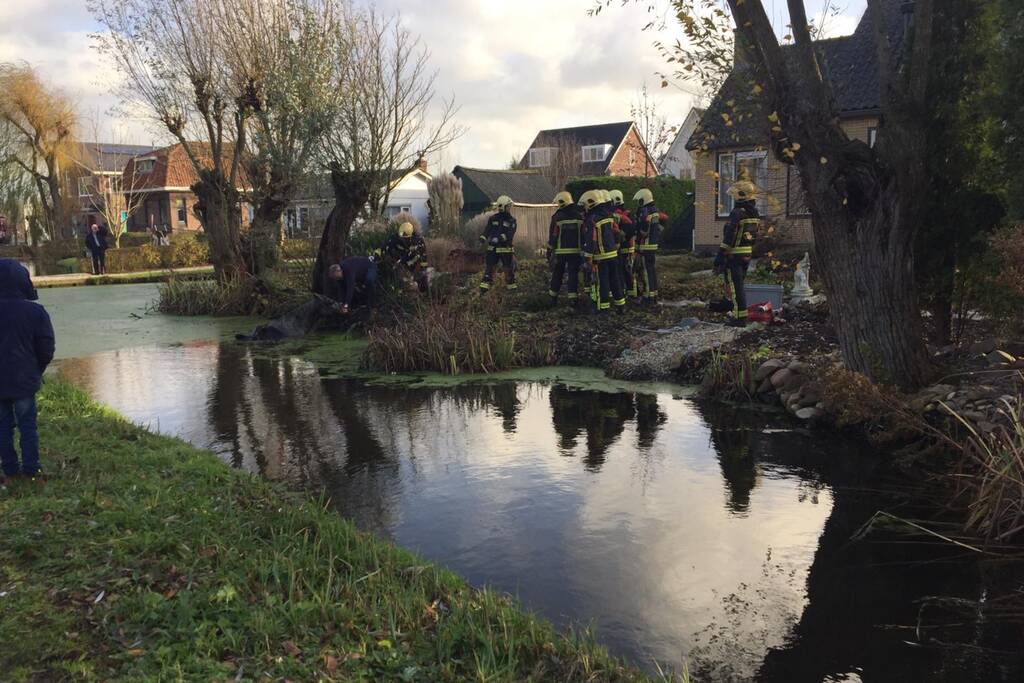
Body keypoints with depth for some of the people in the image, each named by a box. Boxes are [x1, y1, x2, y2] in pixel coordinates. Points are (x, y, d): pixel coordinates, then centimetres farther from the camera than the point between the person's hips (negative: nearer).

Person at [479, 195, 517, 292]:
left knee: (509, 269, 7)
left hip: (506, 249, 0)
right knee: (489, 268, -2)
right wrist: (483, 237, -23)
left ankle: (512, 286, 20)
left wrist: (499, 238, -29)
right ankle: (485, 286, -1)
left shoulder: (512, 220, 1)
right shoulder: (493, 219, 7)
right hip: (493, 248, 0)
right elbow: (487, 230, 0)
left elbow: (510, 234, -13)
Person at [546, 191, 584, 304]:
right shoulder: (579, 215, 2)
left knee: (557, 274, 11)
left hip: (560, 251, -1)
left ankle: (553, 296, 21)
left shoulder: (557, 217, -5)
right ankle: (573, 297, -4)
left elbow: (552, 236, -4)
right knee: (573, 274, 2)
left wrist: (549, 251, 3)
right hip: (575, 250, 1)